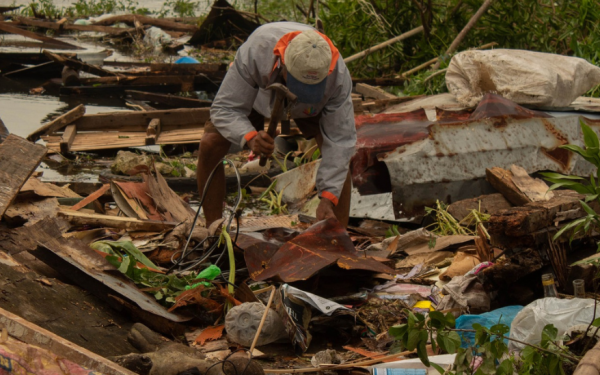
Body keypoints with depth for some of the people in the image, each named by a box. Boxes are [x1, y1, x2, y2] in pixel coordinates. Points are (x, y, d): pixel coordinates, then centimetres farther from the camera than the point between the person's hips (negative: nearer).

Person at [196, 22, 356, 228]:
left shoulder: (338, 76, -40)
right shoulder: (255, 51, -45)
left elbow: (339, 140, -33)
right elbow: (225, 108, -36)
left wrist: (328, 198, -41)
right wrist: (250, 137, -58)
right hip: (257, 92, 0)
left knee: (340, 153, -24)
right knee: (210, 146, -20)